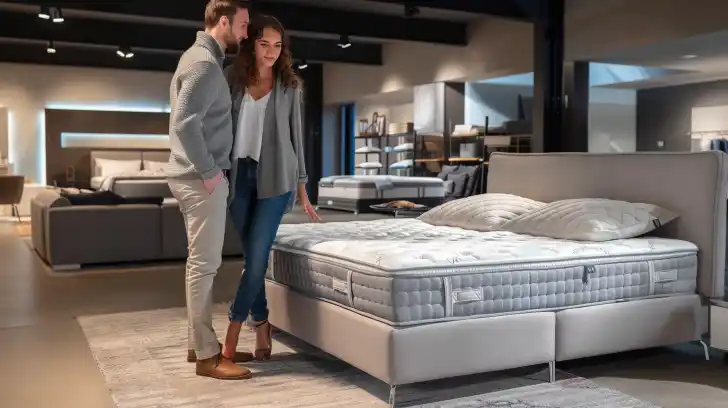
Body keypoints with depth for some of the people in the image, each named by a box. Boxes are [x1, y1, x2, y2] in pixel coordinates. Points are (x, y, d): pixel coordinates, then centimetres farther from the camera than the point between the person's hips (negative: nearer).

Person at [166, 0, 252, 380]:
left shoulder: (199, 56, 18)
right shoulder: (205, 64, -15)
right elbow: (185, 123, -25)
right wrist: (209, 170, -18)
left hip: (193, 175, 10)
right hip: (199, 178, -10)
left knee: (201, 262, 14)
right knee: (204, 264, -5)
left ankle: (200, 342, 22)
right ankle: (206, 355, 2)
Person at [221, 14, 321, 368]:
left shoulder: (289, 86, 5)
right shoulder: (233, 79, 6)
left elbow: (295, 137, 7)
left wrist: (302, 189, 4)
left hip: (275, 178, -1)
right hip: (239, 175, 2)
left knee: (257, 256, -9)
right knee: (253, 258, 5)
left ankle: (233, 330, 0)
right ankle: (261, 327, 18)